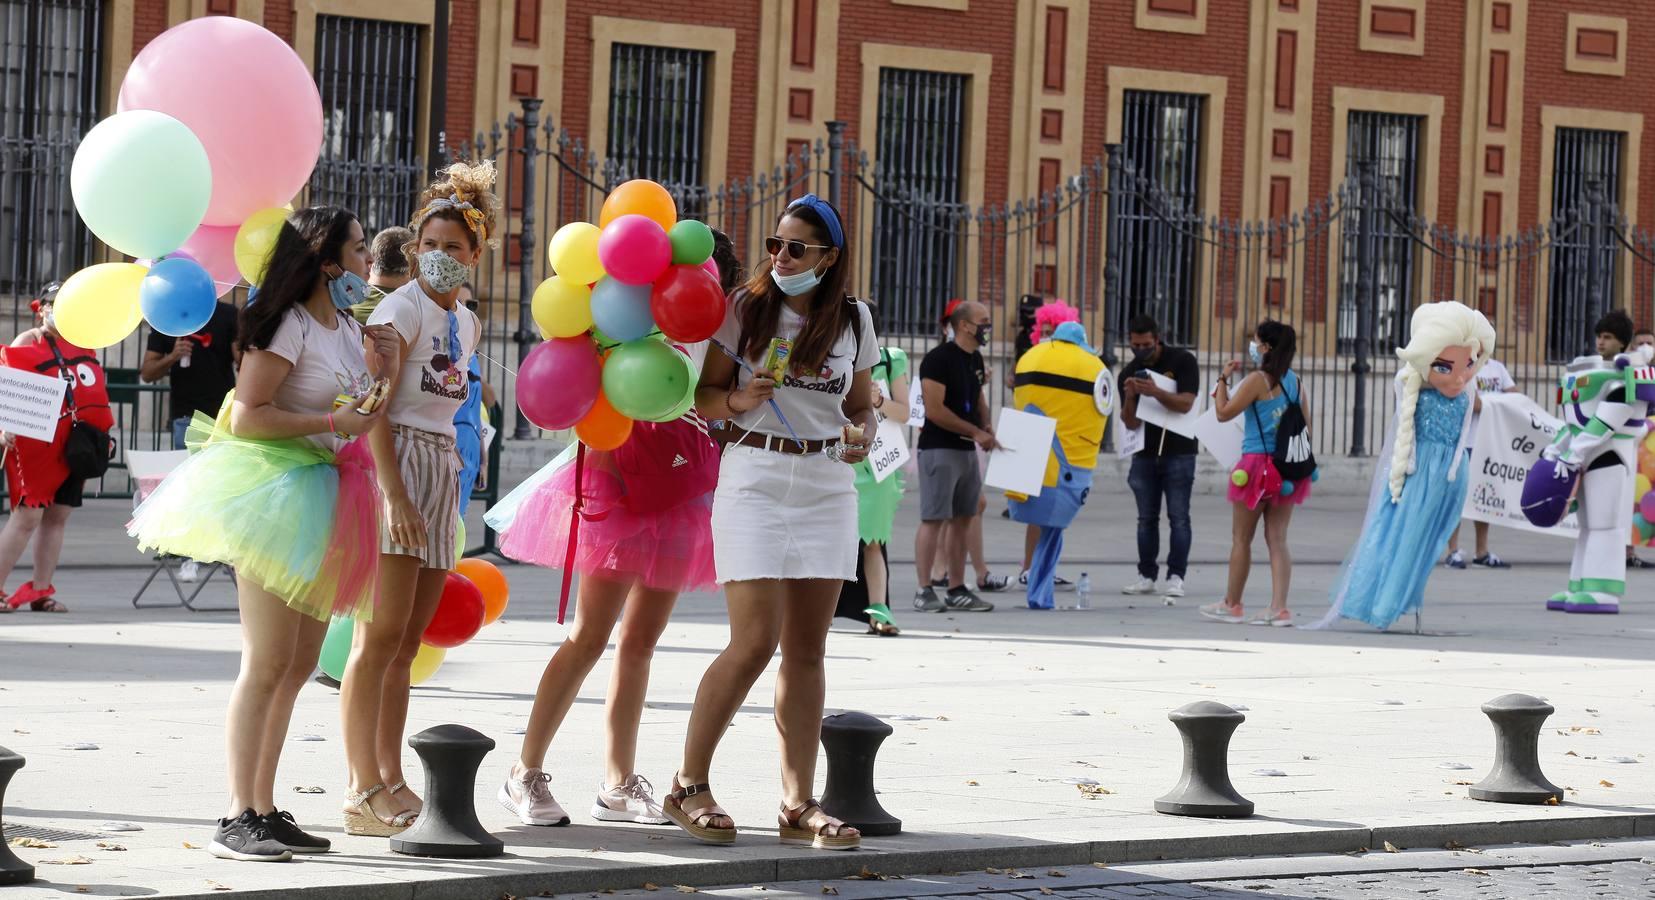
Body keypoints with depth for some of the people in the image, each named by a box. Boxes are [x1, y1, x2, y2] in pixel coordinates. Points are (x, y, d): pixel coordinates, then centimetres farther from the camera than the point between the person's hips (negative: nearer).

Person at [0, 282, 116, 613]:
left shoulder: (83, 347, 16)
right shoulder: (28, 342, -2)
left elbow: (96, 394, 21)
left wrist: (103, 435, 14)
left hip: (73, 445, 6)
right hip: (35, 441, -6)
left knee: (58, 515, 7)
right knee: (28, 514, -10)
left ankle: (41, 591, 13)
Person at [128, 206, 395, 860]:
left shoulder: (348, 327, 15)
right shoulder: (289, 325, -12)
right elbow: (246, 416, -18)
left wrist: (380, 372, 10)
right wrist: (334, 423, -20)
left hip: (321, 500, 9)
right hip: (275, 490, -9)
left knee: (299, 663, 9)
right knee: (267, 662, -12)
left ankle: (264, 810, 14)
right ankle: (238, 820, -13)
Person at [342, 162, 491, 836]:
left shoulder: (465, 323, 16)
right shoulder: (402, 308, -8)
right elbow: (374, 409, -15)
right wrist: (395, 495, -24)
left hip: (441, 471, 8)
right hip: (394, 462, -8)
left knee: (407, 642, 9)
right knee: (381, 635, -12)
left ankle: (390, 782, 13)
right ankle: (363, 791, -14)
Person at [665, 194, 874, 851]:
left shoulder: (854, 322, 9)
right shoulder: (746, 308, 0)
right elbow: (705, 394, 2)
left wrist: (862, 433, -4)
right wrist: (737, 401, -19)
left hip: (826, 489, 4)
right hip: (754, 481, -4)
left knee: (806, 649, 4)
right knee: (756, 641, -12)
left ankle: (798, 806, 7)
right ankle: (688, 786, 0)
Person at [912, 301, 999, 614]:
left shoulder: (975, 359, 13)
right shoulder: (939, 359, -13)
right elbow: (935, 410, -19)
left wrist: (988, 429, 6)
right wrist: (976, 432, -17)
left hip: (967, 449, 9)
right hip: (939, 448, -9)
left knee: (963, 519, 9)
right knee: (933, 519, -8)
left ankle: (957, 590, 14)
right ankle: (924, 591, -7)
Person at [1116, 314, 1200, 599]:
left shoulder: (1182, 361, -5)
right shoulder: (1129, 373, 5)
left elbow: (1185, 403, -16)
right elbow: (1130, 422, -1)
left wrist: (1156, 392, -31)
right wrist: (1130, 397, -20)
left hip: (1178, 450, -4)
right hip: (1145, 452, 4)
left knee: (1178, 517, -6)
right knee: (1146, 518, 5)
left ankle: (1176, 577, -7)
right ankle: (1146, 576, 8)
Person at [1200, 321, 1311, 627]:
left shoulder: (1257, 380, -12)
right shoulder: (1295, 381, 8)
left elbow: (1224, 413, -11)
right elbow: (1305, 424, 13)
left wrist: (1223, 379, 1)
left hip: (1259, 464, -6)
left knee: (1241, 538, 7)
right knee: (1277, 538, 5)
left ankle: (1232, 604, 16)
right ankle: (1280, 608, -4)